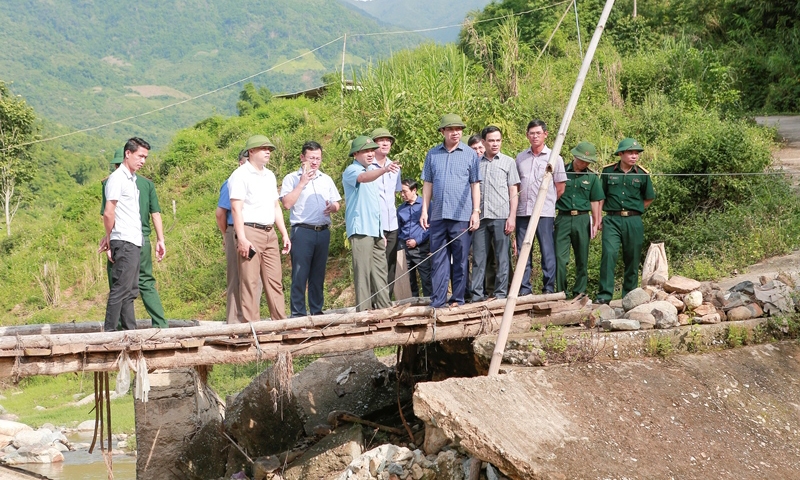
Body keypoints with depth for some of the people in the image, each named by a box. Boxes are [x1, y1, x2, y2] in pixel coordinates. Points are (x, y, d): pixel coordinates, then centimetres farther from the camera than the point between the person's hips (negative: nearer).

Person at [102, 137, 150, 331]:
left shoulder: (132, 179, 19)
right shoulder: (117, 178, -9)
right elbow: (108, 213, -13)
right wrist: (110, 239, -4)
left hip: (134, 243, 9)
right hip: (124, 242, -9)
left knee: (130, 291, 11)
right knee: (121, 289, -10)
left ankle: (130, 331, 15)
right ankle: (109, 331, -7)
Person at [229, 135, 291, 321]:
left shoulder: (269, 175, 19)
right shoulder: (241, 175, -5)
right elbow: (236, 208, -12)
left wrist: (284, 234, 16)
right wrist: (242, 238, -20)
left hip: (270, 233, 7)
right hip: (250, 232, -7)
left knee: (275, 280, 7)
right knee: (249, 281, -5)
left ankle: (280, 321, 11)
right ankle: (252, 324, -3)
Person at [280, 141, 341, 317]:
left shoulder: (326, 179, 18)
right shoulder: (292, 178, 3)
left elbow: (336, 205, 19)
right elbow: (287, 203, -10)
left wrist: (332, 207, -5)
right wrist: (302, 183, -11)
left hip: (323, 232, 5)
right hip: (302, 231, -4)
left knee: (318, 274, 8)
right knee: (300, 274, -5)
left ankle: (317, 310, 15)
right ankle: (297, 312, -1)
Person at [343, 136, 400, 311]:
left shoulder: (373, 170, 22)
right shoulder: (351, 170, -4)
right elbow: (363, 178, -30)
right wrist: (384, 169, -47)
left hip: (376, 230, 8)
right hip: (361, 230, -8)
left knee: (380, 270, 9)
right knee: (363, 270, -10)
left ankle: (384, 306, 14)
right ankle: (363, 309, -10)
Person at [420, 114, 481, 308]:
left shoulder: (470, 154, 4)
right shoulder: (432, 154, 10)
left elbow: (475, 185, 3)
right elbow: (427, 184, 12)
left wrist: (476, 211, -3)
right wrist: (424, 210, 5)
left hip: (461, 216, -2)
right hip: (437, 215, 2)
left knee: (460, 260, 3)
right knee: (438, 259, 3)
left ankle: (457, 299, 10)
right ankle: (437, 301, 5)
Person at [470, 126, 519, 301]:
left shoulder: (508, 162, 9)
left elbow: (513, 192, 5)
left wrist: (512, 217, -5)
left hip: (500, 216, -2)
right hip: (480, 216, 2)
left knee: (502, 258, 0)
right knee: (478, 258, 2)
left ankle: (501, 294, 5)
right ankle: (477, 295, 6)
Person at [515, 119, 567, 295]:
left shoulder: (554, 158, 2)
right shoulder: (520, 157, 13)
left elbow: (560, 188, 5)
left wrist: (547, 202, 8)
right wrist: (518, 204, 9)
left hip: (545, 213, -4)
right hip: (522, 212, 4)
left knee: (547, 251, -2)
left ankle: (549, 288, 2)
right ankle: (524, 289, 11)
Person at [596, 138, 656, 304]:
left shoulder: (642, 174, 3)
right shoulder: (608, 171, 3)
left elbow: (649, 199, 16)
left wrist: (634, 211, 8)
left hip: (633, 221, 1)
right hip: (612, 220, -1)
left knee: (632, 259, 6)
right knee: (608, 254, -17)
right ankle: (605, 294, -15)